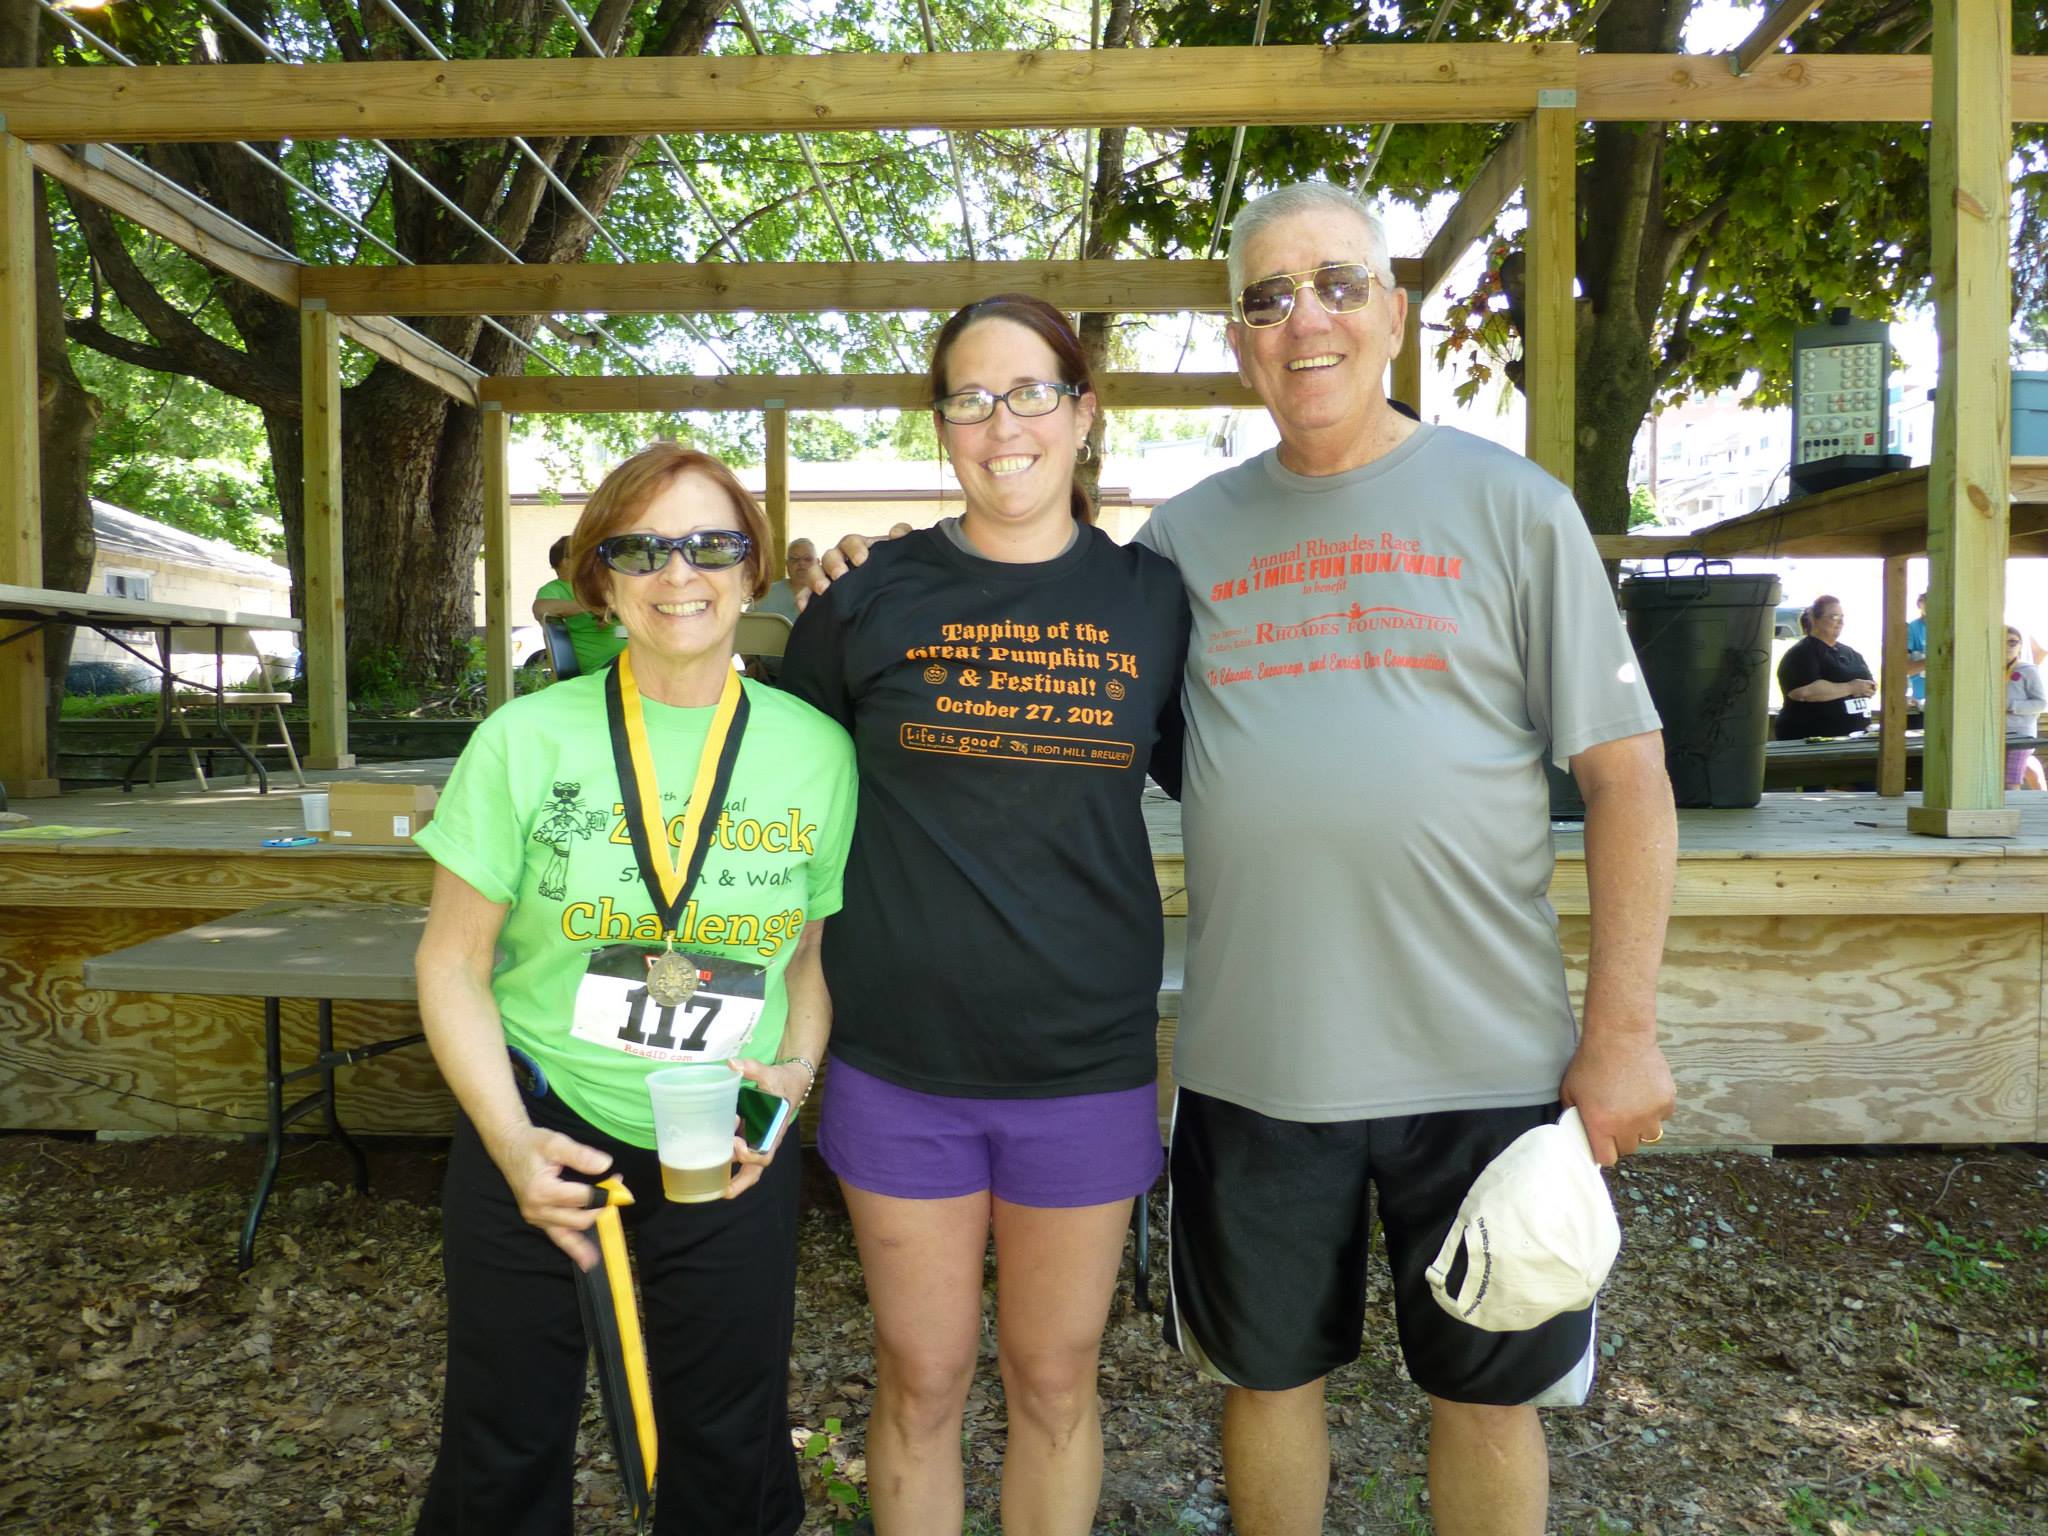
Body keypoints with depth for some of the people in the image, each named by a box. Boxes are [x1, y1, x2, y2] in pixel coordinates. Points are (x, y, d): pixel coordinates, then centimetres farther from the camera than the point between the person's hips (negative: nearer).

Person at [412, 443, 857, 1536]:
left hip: (731, 1156, 1)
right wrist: (511, 1144, -15)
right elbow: (454, 966, -3)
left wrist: (797, 1070, -10)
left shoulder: (818, 751, -5)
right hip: (540, 1138, 0)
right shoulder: (526, 741, -9)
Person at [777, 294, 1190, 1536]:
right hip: (903, 1061, 0)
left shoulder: (1154, 601, -1)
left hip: (1087, 1063, 1)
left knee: (1054, 1381, 16)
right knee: (922, 1379, 15)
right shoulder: (871, 602, -2)